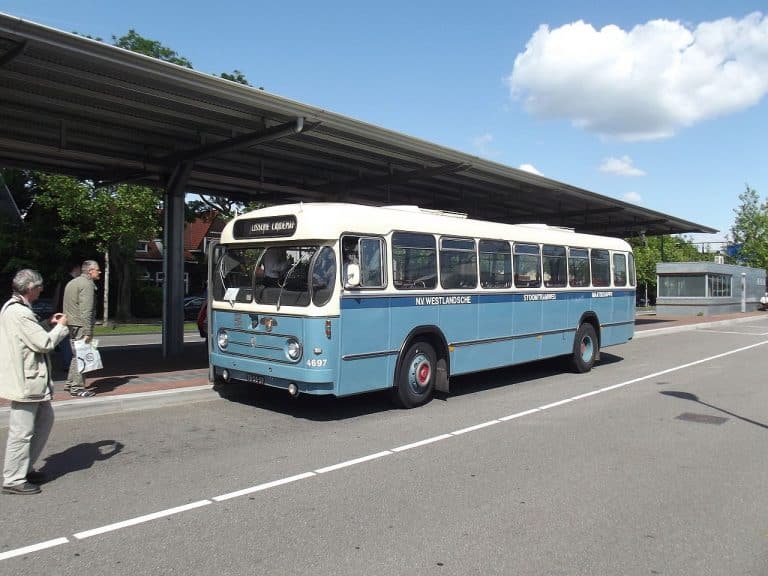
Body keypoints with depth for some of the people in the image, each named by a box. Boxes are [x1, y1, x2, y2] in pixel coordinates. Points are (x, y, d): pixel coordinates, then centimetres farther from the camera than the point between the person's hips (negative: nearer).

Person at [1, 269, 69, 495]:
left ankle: (25, 468, 30)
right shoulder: (19, 313, -21)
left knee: (45, 419, 20)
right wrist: (61, 326, -4)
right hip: (25, 381, -11)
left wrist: (48, 323, 11)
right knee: (22, 432, 0)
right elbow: (45, 343, -20)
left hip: (31, 379, 11)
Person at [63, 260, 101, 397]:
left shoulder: (71, 283, 20)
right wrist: (88, 332, -22)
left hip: (71, 324, 10)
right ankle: (77, 387, -2)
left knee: (76, 355, 19)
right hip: (80, 325, -10)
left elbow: (67, 307, 22)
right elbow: (86, 311, -20)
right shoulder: (87, 284, -12)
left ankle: (71, 383, 26)